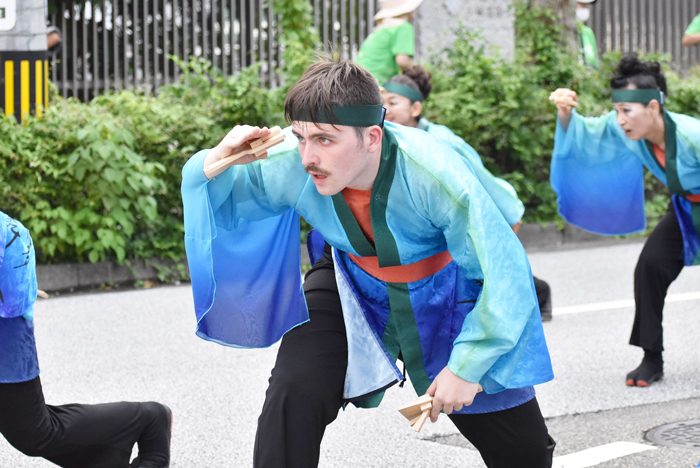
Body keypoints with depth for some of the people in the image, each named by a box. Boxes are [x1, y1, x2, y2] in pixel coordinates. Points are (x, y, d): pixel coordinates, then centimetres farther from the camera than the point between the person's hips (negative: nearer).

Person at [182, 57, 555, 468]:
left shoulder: (434, 176, -38)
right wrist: (217, 161, -34)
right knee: (293, 396, -24)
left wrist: (466, 368, -22)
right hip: (353, 288, 2)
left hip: (444, 294, -2)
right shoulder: (289, 168, -27)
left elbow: (506, 273, -28)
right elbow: (214, 203, -9)